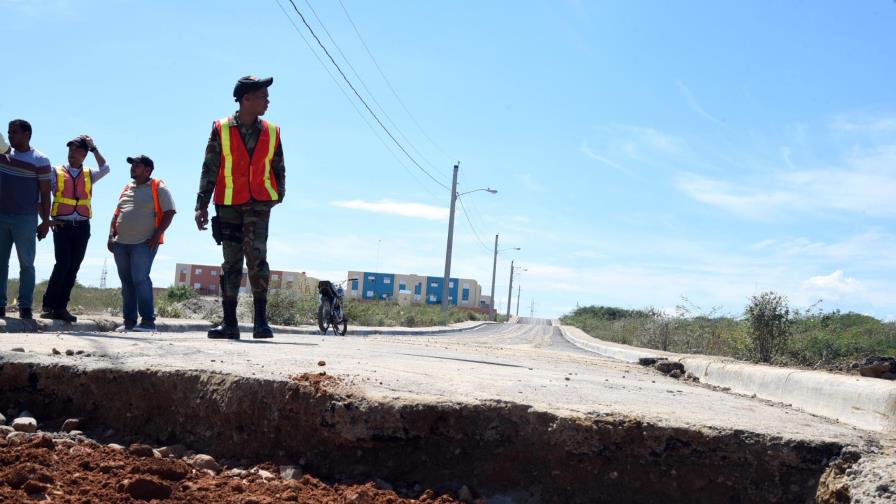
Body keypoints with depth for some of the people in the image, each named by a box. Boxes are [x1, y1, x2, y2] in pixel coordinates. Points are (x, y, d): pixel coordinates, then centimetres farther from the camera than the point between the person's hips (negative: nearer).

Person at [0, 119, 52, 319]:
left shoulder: (40, 160, -2)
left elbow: (45, 193, -2)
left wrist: (46, 221, -6)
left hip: (25, 219, -4)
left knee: (26, 264, 0)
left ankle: (25, 307, 2)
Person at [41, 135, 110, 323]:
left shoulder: (89, 175, 13)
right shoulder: (56, 173, 6)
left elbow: (105, 169, -6)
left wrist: (94, 148, 1)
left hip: (82, 227, 3)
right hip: (62, 226, -3)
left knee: (73, 268, 1)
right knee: (62, 265, -14)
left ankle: (60, 307, 7)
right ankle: (47, 305, -5)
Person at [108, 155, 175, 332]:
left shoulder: (158, 188, 0)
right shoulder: (126, 189, 20)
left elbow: (169, 212, -7)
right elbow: (116, 214, 23)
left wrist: (157, 235, -14)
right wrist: (111, 236, 11)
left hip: (144, 243, -7)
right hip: (121, 243, 7)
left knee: (140, 279, -15)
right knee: (126, 282, 8)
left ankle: (148, 321, -12)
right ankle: (129, 320, 13)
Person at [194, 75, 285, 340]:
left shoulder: (271, 133, 7)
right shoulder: (221, 130, 2)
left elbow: (278, 169, 15)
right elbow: (209, 169, 1)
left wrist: (279, 196, 10)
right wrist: (202, 205, -4)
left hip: (259, 203, 0)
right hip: (228, 204, 0)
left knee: (256, 256, -16)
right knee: (231, 263, 5)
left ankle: (261, 320, -11)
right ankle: (229, 323, 10)